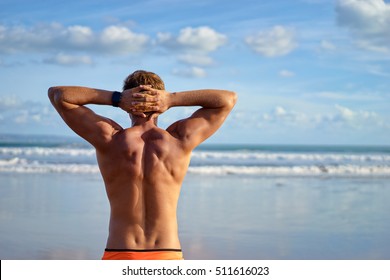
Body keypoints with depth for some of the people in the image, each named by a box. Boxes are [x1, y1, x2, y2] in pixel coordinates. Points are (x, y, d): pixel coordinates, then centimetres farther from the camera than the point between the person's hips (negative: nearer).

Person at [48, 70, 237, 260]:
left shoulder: (109, 139, -4)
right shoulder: (180, 140, -2)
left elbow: (57, 94, 7)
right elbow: (229, 98, 11)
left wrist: (116, 98, -2)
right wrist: (172, 99, 0)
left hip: (120, 257, 0)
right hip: (168, 256, 1)